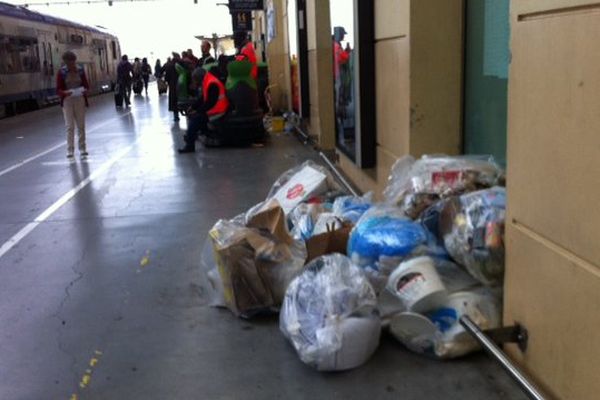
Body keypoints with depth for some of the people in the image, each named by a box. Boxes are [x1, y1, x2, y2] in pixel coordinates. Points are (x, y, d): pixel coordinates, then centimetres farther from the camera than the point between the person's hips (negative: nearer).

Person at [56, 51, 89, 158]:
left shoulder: (80, 70, 0)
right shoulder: (61, 72, -5)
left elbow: (86, 85, 6)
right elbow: (58, 89, -4)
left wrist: (84, 90, -16)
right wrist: (65, 92, -24)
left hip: (80, 100, 2)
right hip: (67, 101, -2)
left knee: (81, 125, 8)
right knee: (70, 126, -5)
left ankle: (82, 148, 19)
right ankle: (70, 150, 1)